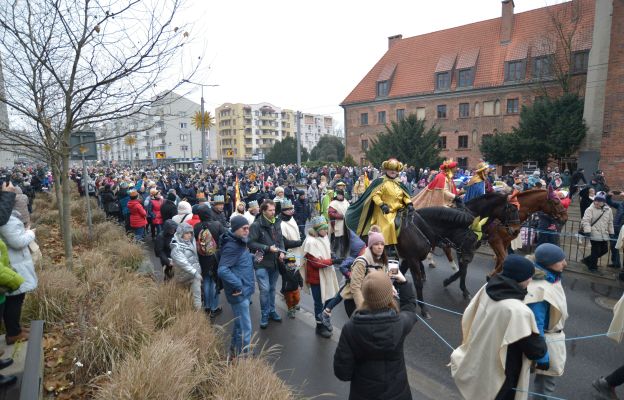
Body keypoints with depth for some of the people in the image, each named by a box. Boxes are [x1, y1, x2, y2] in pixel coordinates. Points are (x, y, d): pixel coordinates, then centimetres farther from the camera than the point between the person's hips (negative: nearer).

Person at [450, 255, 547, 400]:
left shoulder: (488, 288, -14)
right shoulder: (519, 311, -34)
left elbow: (467, 318, 1)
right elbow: (536, 350, -21)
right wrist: (539, 340, 0)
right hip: (497, 374, -6)